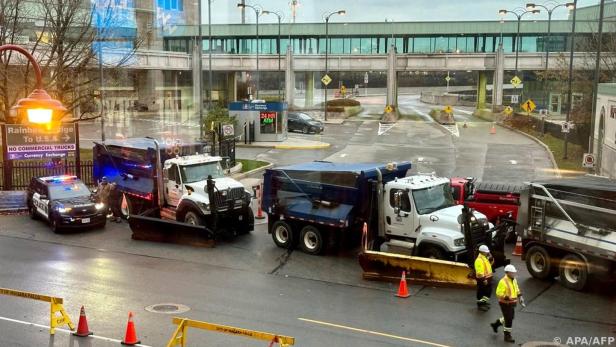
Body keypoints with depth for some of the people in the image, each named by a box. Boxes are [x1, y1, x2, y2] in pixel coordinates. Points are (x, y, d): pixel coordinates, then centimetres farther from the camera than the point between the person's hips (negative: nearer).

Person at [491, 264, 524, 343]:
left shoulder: (514, 280, 5)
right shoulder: (503, 282, -22)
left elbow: (517, 289, 19)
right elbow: (498, 293, -24)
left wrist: (520, 297, 7)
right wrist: (507, 298, -34)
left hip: (511, 303, 9)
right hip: (505, 304, -9)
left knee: (510, 318, 20)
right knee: (509, 320, -3)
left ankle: (495, 324, 39)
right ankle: (507, 336, 12)